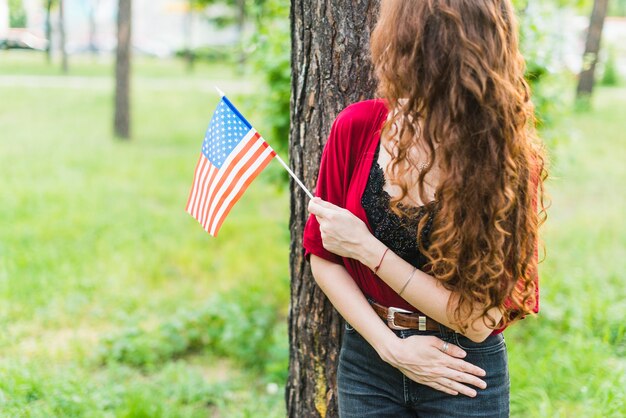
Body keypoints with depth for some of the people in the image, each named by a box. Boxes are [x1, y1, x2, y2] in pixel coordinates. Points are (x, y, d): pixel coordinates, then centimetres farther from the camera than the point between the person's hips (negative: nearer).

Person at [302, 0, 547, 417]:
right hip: (367, 358, 2)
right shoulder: (357, 127, -12)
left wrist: (368, 249, -22)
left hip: (464, 375, -2)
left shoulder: (511, 160, -19)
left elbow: (479, 320, -18)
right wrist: (390, 346, -13)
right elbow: (323, 258, -3)